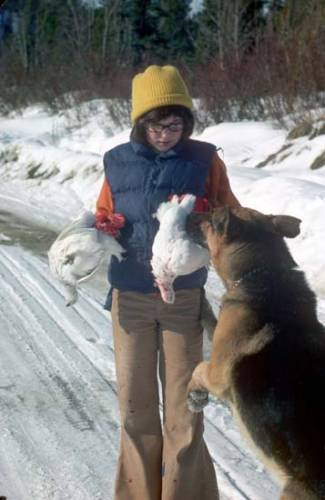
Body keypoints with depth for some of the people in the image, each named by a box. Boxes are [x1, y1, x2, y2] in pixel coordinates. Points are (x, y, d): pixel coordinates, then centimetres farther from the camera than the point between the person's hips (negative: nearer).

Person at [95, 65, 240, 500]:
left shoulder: (204, 159, -3)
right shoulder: (118, 162, 2)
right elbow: (103, 216, 11)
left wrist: (205, 217, -19)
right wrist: (95, 234, -11)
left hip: (184, 296, -2)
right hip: (130, 297, 2)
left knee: (183, 400, 4)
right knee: (135, 399, 9)